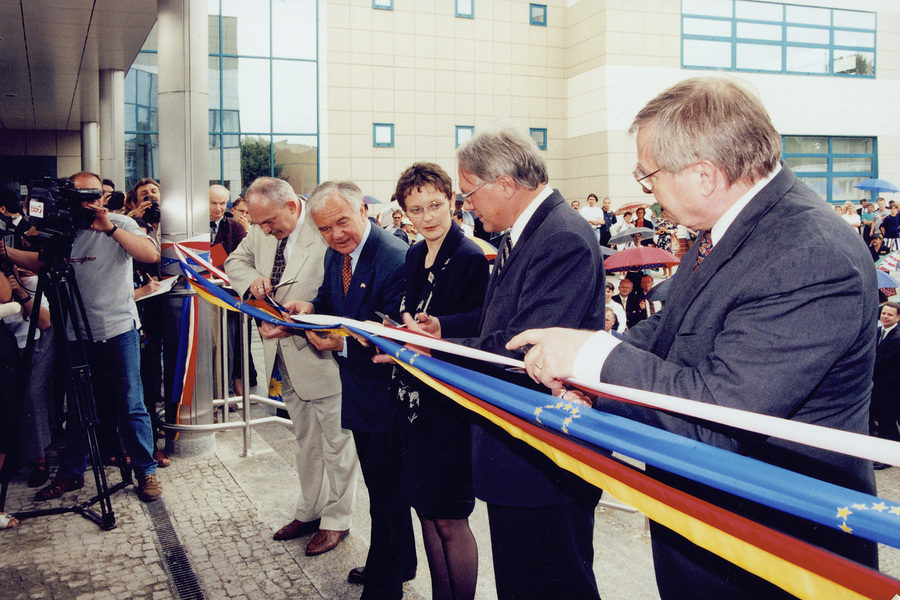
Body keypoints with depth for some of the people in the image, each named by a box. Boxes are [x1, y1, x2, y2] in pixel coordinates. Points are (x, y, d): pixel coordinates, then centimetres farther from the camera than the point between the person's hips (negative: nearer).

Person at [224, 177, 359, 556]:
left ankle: (336, 520, 23)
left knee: (336, 440, 7)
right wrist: (252, 280, -5)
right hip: (286, 356, 7)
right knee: (305, 439, 20)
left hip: (320, 352, -7)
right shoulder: (262, 232, 3)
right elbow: (235, 261, 18)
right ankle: (309, 511, 36)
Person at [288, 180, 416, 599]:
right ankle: (400, 564, 45)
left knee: (386, 491, 5)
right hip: (358, 389, 9)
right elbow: (330, 301, 17)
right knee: (381, 485, 24)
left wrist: (343, 344, -29)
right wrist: (310, 308, -4)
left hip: (385, 390, -9)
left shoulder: (395, 259, -24)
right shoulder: (335, 253, 3)